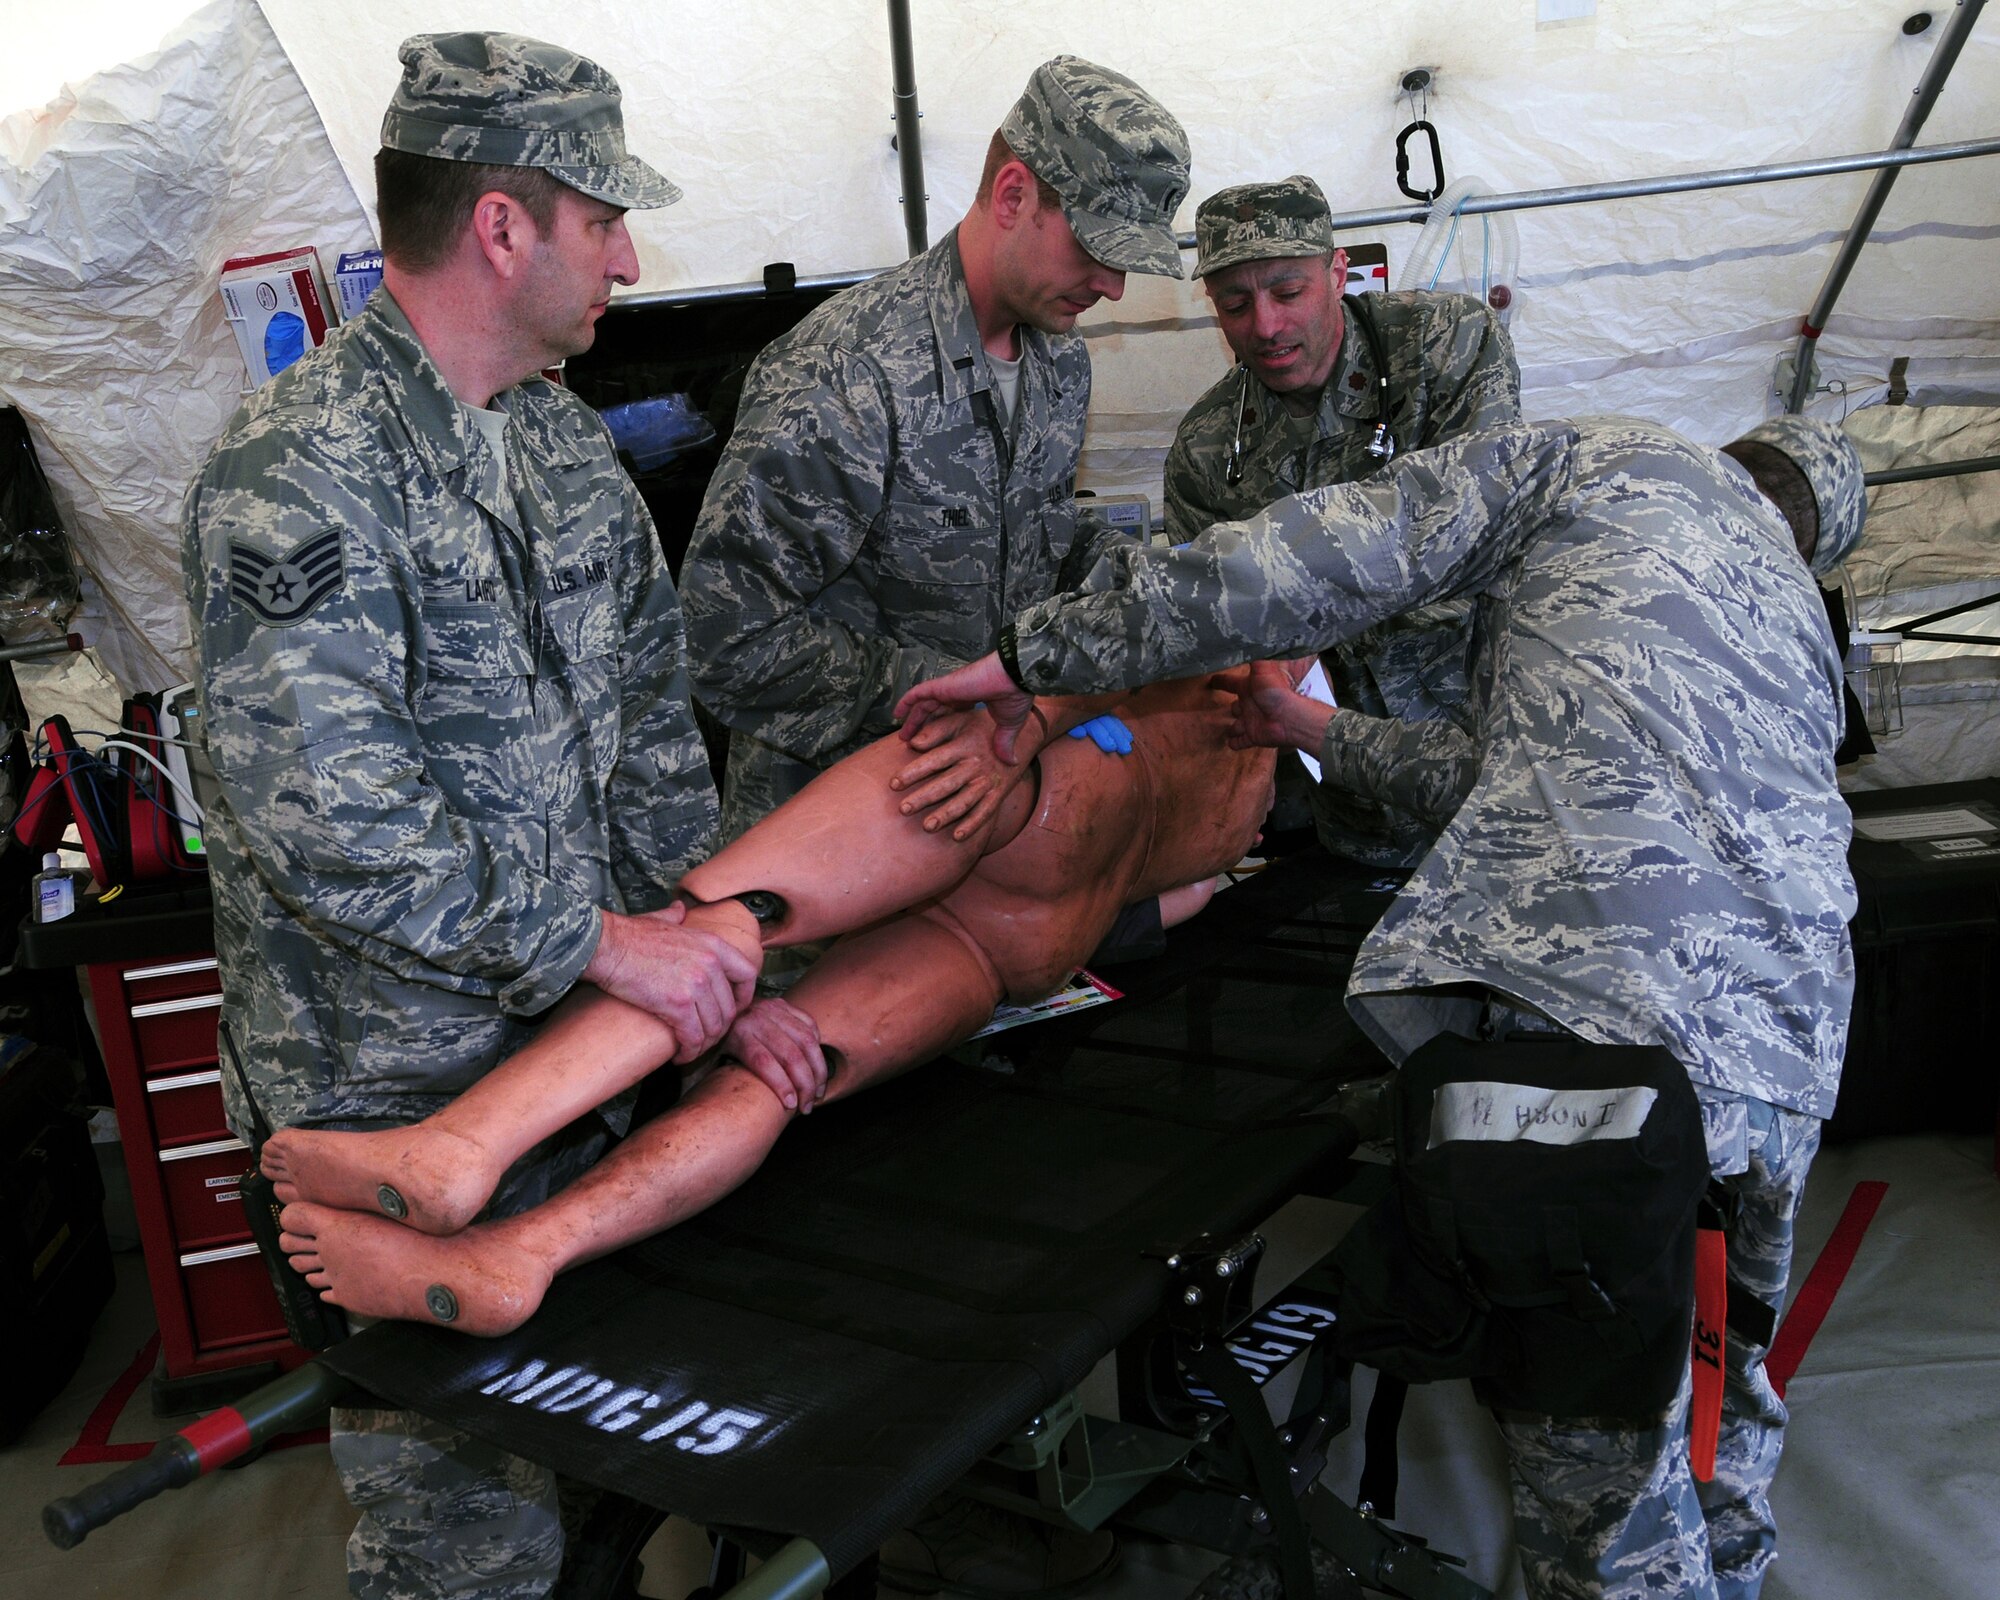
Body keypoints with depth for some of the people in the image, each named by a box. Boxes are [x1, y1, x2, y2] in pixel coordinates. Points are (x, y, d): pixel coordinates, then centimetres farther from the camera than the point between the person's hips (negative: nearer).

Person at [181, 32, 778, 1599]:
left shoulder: (569, 442, 9)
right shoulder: (300, 470, -18)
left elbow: (649, 725, 11)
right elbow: (321, 816, -25)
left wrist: (713, 948, 0)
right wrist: (602, 942, -21)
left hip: (579, 1052, 8)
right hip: (399, 1103, -7)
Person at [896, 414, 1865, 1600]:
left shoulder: (1602, 461, 14)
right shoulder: (1801, 618, 34)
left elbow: (1306, 567, 3)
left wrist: (1038, 654, 8)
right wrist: (1331, 735, 40)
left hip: (1599, 1014, -8)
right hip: (1793, 1057, 8)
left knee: (1602, 1476, 3)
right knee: (1722, 1387, 29)